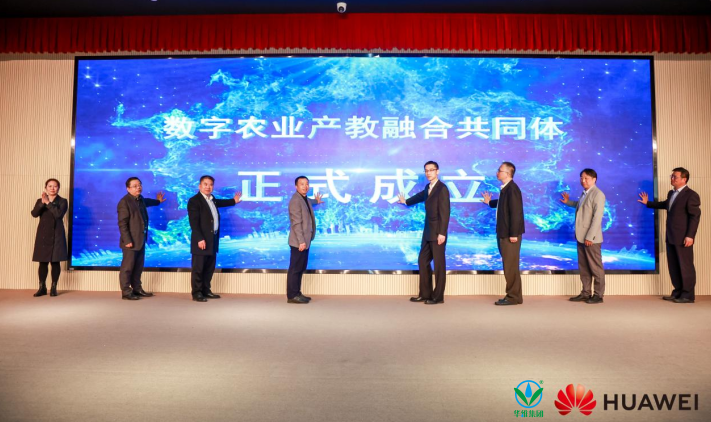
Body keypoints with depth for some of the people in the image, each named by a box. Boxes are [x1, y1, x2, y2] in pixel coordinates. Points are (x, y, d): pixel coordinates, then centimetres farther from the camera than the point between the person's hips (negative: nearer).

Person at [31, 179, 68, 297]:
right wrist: (42, 203, -20)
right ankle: (42, 288, 13)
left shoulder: (62, 201, 1)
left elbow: (59, 214, -17)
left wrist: (48, 203, -16)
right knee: (43, 262, 4)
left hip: (56, 235, -2)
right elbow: (34, 214, -7)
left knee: (55, 262, 0)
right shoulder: (40, 201, 10)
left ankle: (53, 288, 8)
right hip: (43, 235, 3)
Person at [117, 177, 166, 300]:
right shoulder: (124, 202, -13)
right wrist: (127, 240, -22)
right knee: (127, 267, -2)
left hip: (141, 240, 9)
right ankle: (126, 292, 4)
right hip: (131, 241, -9)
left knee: (138, 267, 13)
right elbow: (122, 224, -17)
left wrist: (157, 201, 52)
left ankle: (137, 289, 22)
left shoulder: (140, 199, 12)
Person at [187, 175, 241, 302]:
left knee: (209, 268, 14)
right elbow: (193, 222, -17)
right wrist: (200, 239, -23)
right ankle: (197, 293, 6)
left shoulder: (212, 199, 15)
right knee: (198, 268, -1)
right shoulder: (194, 201, -10)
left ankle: (206, 291, 24)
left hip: (212, 240, 8)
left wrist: (233, 201, 44)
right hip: (202, 240, -8)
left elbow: (218, 202, 40)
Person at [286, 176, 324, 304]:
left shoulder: (305, 199, 13)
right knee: (295, 268, -4)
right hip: (299, 241, -10)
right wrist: (301, 241, -24)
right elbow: (296, 223, -22)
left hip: (305, 240, 10)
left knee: (300, 268, 13)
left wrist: (316, 201, 58)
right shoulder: (295, 200, -16)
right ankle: (292, 296, 2)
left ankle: (297, 293, 21)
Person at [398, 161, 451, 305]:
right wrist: (406, 201, 53)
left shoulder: (442, 188, -12)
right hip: (428, 232, 9)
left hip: (437, 232, -9)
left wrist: (442, 233, -22)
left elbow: (445, 212, -17)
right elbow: (420, 196, 35)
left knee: (439, 264, -1)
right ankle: (425, 293, 21)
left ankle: (438, 296, 8)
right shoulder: (428, 187, 13)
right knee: (423, 261, 12)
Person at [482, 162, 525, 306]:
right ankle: (513, 295, 24)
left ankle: (513, 297, 7)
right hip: (504, 233, 10)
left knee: (511, 266, -2)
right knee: (509, 265, 15)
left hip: (510, 234, -10)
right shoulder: (505, 188, 11)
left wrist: (513, 234, -22)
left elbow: (516, 212, -22)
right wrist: (490, 202, 27)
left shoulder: (512, 189, -17)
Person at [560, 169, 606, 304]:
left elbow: (597, 217, -19)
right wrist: (568, 202, 29)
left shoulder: (598, 194, -13)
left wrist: (590, 237, -21)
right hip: (581, 237, 8)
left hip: (591, 238, -8)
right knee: (583, 267, 13)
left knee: (595, 267, 2)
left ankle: (598, 295, 12)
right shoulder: (585, 194, 13)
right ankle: (585, 293, 22)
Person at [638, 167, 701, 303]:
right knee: (673, 266, 13)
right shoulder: (671, 193, 13)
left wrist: (690, 236, -20)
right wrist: (648, 203, 33)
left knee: (685, 266, 1)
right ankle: (678, 292, 22)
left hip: (683, 238, -8)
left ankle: (688, 295, 10)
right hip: (671, 237, 8)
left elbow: (695, 216, -15)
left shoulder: (691, 195, -12)